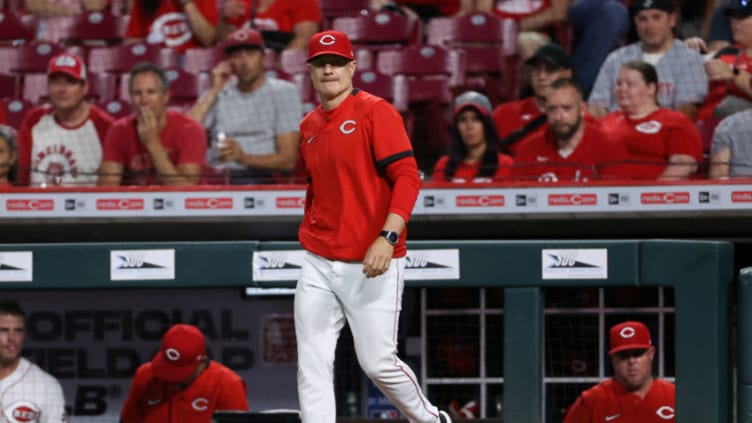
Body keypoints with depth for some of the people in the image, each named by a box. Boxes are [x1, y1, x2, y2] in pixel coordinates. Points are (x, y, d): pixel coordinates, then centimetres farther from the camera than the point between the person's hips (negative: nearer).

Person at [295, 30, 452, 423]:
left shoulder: (375, 111, -8)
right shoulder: (309, 125, 13)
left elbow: (407, 176, -15)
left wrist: (388, 237, -25)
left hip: (370, 265, -6)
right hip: (318, 264, 6)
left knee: (377, 361, -3)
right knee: (312, 365, -1)